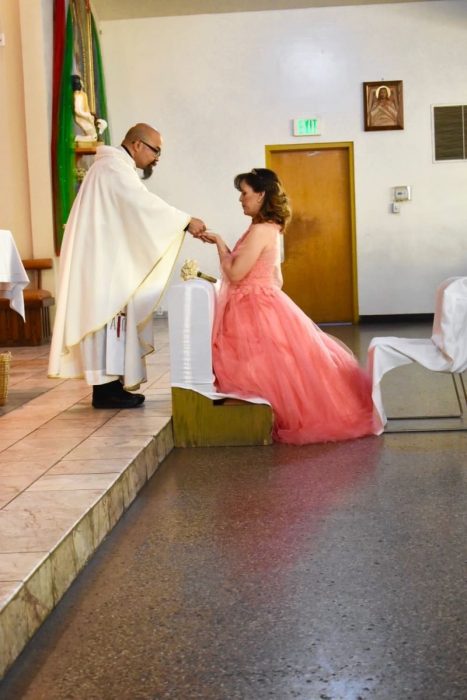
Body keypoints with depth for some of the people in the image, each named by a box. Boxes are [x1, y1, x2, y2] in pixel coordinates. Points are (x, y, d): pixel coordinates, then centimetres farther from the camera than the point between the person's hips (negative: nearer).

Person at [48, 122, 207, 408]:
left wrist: (182, 224, 8)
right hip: (102, 260, -11)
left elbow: (137, 212, 17)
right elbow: (146, 204, -23)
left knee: (108, 316, 9)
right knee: (108, 315, -9)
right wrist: (186, 221, -19)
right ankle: (106, 389, -6)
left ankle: (108, 384, 12)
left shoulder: (116, 167, 20)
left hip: (105, 258, 11)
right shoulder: (115, 167, -14)